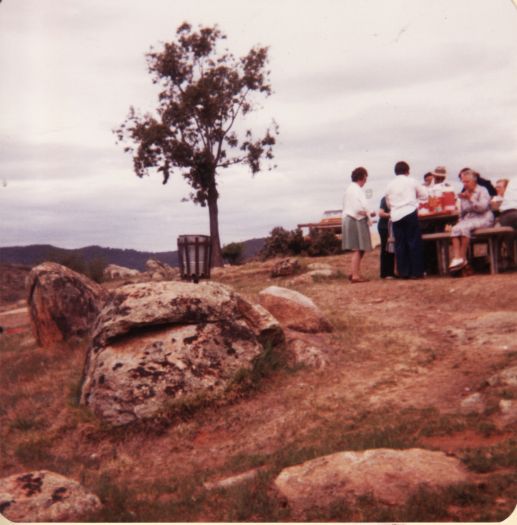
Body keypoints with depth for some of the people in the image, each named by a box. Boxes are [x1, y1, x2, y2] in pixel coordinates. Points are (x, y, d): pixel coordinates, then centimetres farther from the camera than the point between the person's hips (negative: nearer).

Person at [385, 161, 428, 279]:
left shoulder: (390, 185, 10)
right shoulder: (412, 181, 3)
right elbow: (424, 195, 9)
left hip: (396, 216, 3)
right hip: (410, 214, -3)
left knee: (400, 245, 5)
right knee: (414, 243, 1)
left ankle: (403, 272, 6)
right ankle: (416, 272, 0)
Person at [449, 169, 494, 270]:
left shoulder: (482, 190, 5)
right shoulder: (464, 194, 20)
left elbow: (483, 207, -11)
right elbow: (462, 212, 24)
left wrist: (470, 199, -18)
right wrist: (460, 220, 6)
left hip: (482, 219, -5)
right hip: (468, 219, 5)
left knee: (464, 227, -35)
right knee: (455, 229, -29)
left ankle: (462, 257, -29)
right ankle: (456, 257, -39)